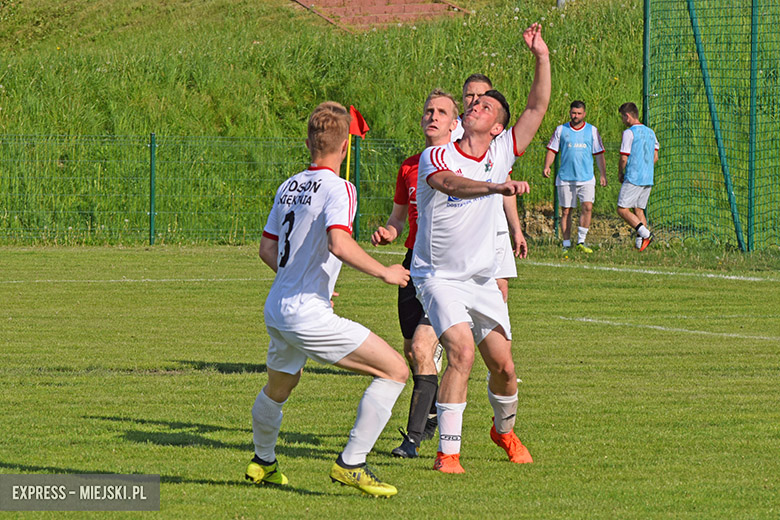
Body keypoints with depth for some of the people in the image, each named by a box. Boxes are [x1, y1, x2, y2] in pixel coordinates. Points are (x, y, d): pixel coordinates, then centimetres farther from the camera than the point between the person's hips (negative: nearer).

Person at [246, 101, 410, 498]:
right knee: (395, 371, -8)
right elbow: (339, 244, -29)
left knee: (277, 388, 33)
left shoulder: (288, 187, 11)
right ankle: (351, 464, -9)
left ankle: (263, 463, 53)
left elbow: (268, 249, 19)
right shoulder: (337, 189, -13)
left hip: (276, 308, 9)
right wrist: (383, 272, -17)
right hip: (308, 314, -9)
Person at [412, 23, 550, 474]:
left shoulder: (500, 154, 3)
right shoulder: (435, 158, -11)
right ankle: (448, 452, -20)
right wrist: (499, 187, -49)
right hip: (439, 278, -5)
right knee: (462, 352, -24)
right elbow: (451, 184, -34)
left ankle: (505, 430, 35)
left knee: (504, 366, 4)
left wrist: (542, 57, -10)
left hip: (482, 280, 5)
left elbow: (537, 109, 1)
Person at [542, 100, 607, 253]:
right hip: (565, 178, 0)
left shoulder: (592, 131, 8)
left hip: (586, 178, 0)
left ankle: (581, 242, -8)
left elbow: (599, 154, 12)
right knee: (566, 211, 1)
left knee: (587, 207, -15)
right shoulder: (561, 130, 7)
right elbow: (552, 150, 8)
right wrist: (547, 166, -9)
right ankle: (566, 245, 9)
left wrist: (603, 175, 7)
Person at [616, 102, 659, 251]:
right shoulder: (650, 132, 14)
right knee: (639, 210, 11)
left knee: (622, 209, -4)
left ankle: (645, 233, -19)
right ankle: (640, 243, 1)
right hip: (648, 178, 8)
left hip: (633, 178, -8)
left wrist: (620, 173, 4)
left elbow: (624, 158, -11)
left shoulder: (629, 133, -9)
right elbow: (655, 157, 17)